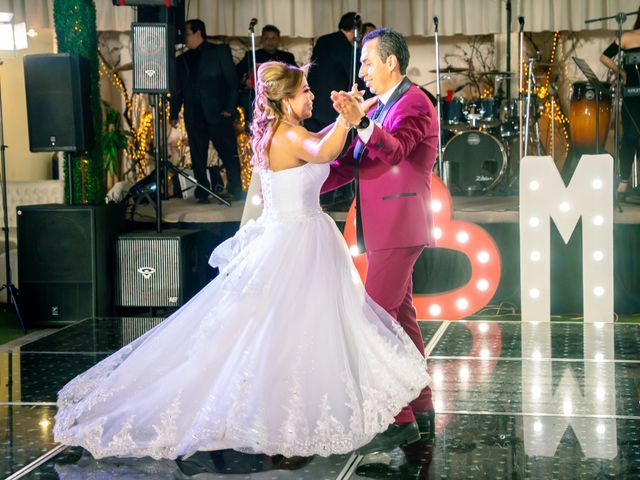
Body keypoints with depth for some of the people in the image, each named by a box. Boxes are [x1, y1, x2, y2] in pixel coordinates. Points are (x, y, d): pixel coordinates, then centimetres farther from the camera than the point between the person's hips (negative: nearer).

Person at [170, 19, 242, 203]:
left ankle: (236, 192, 5)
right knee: (198, 157, 2)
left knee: (229, 153, -3)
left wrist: (229, 108, -10)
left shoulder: (219, 51, 7)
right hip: (194, 116, 4)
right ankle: (203, 194, 7)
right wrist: (174, 114, 6)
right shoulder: (182, 59, 18)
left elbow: (231, 80, 0)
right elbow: (177, 89, 17)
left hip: (217, 112, -4)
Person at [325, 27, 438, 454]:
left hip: (398, 230, -10)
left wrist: (361, 122, -48)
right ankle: (421, 411, 23)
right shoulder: (382, 109, 18)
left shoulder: (413, 103, -11)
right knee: (401, 318, 14)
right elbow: (350, 163, 18)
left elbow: (394, 150, -30)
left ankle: (400, 421, -8)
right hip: (384, 230, 10)